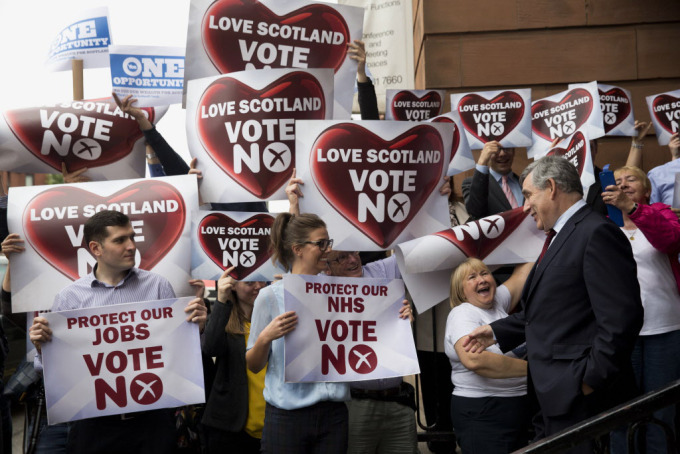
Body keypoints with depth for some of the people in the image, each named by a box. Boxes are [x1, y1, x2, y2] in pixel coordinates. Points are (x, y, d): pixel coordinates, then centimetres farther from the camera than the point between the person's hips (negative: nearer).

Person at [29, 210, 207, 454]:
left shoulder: (158, 285, 3)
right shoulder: (69, 298, 2)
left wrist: (197, 327, -13)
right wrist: (41, 345, -14)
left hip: (152, 417, 0)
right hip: (94, 423, 0)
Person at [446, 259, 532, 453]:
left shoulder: (498, 303, 12)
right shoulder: (462, 314, -11)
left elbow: (523, 272, 22)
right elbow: (474, 360, -27)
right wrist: (530, 367, -21)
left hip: (519, 407, 8)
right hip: (482, 414, -8)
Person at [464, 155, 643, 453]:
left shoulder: (597, 233, -15)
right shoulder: (560, 237, 17)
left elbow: (621, 319, -22)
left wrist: (590, 381, -20)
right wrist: (498, 331, 20)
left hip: (581, 401, -10)